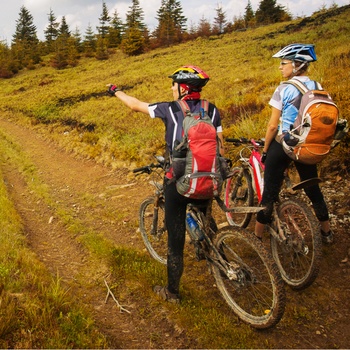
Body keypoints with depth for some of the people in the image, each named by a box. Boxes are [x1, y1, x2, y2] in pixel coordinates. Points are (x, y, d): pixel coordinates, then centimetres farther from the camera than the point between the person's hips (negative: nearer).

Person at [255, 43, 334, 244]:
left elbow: (273, 126, -13)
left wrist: (265, 151, -2)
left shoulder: (284, 89, -13)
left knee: (270, 192, 4)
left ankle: (257, 236, 15)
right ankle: (327, 232, 33)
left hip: (282, 144, -5)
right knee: (313, 189, 20)